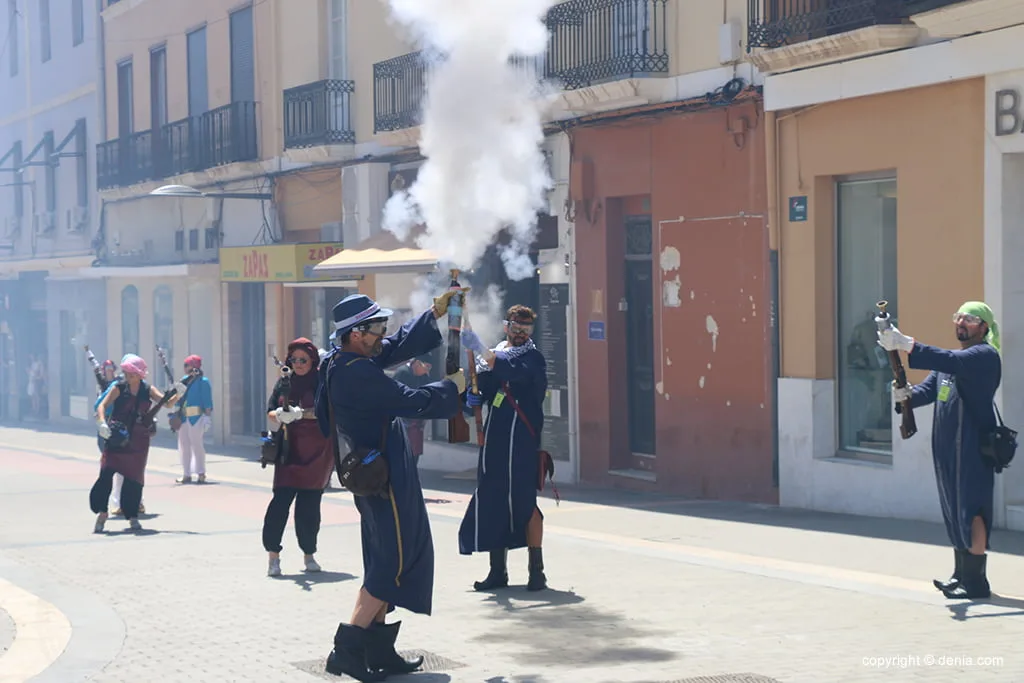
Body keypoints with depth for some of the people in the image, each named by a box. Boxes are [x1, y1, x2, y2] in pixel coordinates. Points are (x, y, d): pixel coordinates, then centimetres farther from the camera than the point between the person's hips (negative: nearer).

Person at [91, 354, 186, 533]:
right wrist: (102, 423, -27)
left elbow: (168, 403, -2)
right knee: (106, 473, -13)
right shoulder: (119, 388, -2)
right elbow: (102, 406, -9)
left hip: (138, 441, 2)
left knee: (134, 478, 4)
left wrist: (178, 394, -21)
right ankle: (101, 512, -5)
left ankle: (132, 515, 14)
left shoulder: (148, 390, 4)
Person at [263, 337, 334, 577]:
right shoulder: (285, 382, 8)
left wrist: (300, 413, -28)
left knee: (309, 504, 1)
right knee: (281, 499, -9)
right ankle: (273, 555, -6)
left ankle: (309, 554, 14)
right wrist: (279, 416, -17)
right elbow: (270, 410, 7)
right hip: (289, 448, 2)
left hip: (317, 451, -2)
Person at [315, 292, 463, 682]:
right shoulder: (357, 375, -23)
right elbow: (412, 402, -20)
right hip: (384, 476, -10)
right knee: (393, 563, -6)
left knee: (386, 561, 15)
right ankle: (347, 648, -8)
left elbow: (399, 346, 16)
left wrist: (436, 313, 12)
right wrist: (452, 388, -4)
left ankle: (377, 651, 18)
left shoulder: (345, 363, 7)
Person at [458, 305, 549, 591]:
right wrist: (472, 397, -3)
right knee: (492, 501, 5)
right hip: (494, 439, 6)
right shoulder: (494, 354, 17)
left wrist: (480, 349, -32)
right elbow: (483, 385, 21)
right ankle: (498, 570, 12)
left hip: (522, 440, -6)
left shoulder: (533, 358, -1)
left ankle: (536, 570, -3)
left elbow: (512, 372, -22)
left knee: (523, 501, -9)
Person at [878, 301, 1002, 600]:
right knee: (954, 509, 12)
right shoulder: (948, 361, 21)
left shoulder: (985, 356, -7)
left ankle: (976, 581, -9)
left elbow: (951, 362, -25)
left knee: (972, 510, -10)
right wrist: (907, 395, -13)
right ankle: (961, 574, 20)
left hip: (973, 445, -9)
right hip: (946, 446, 9)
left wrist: (906, 344, -33)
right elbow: (929, 388, 10)